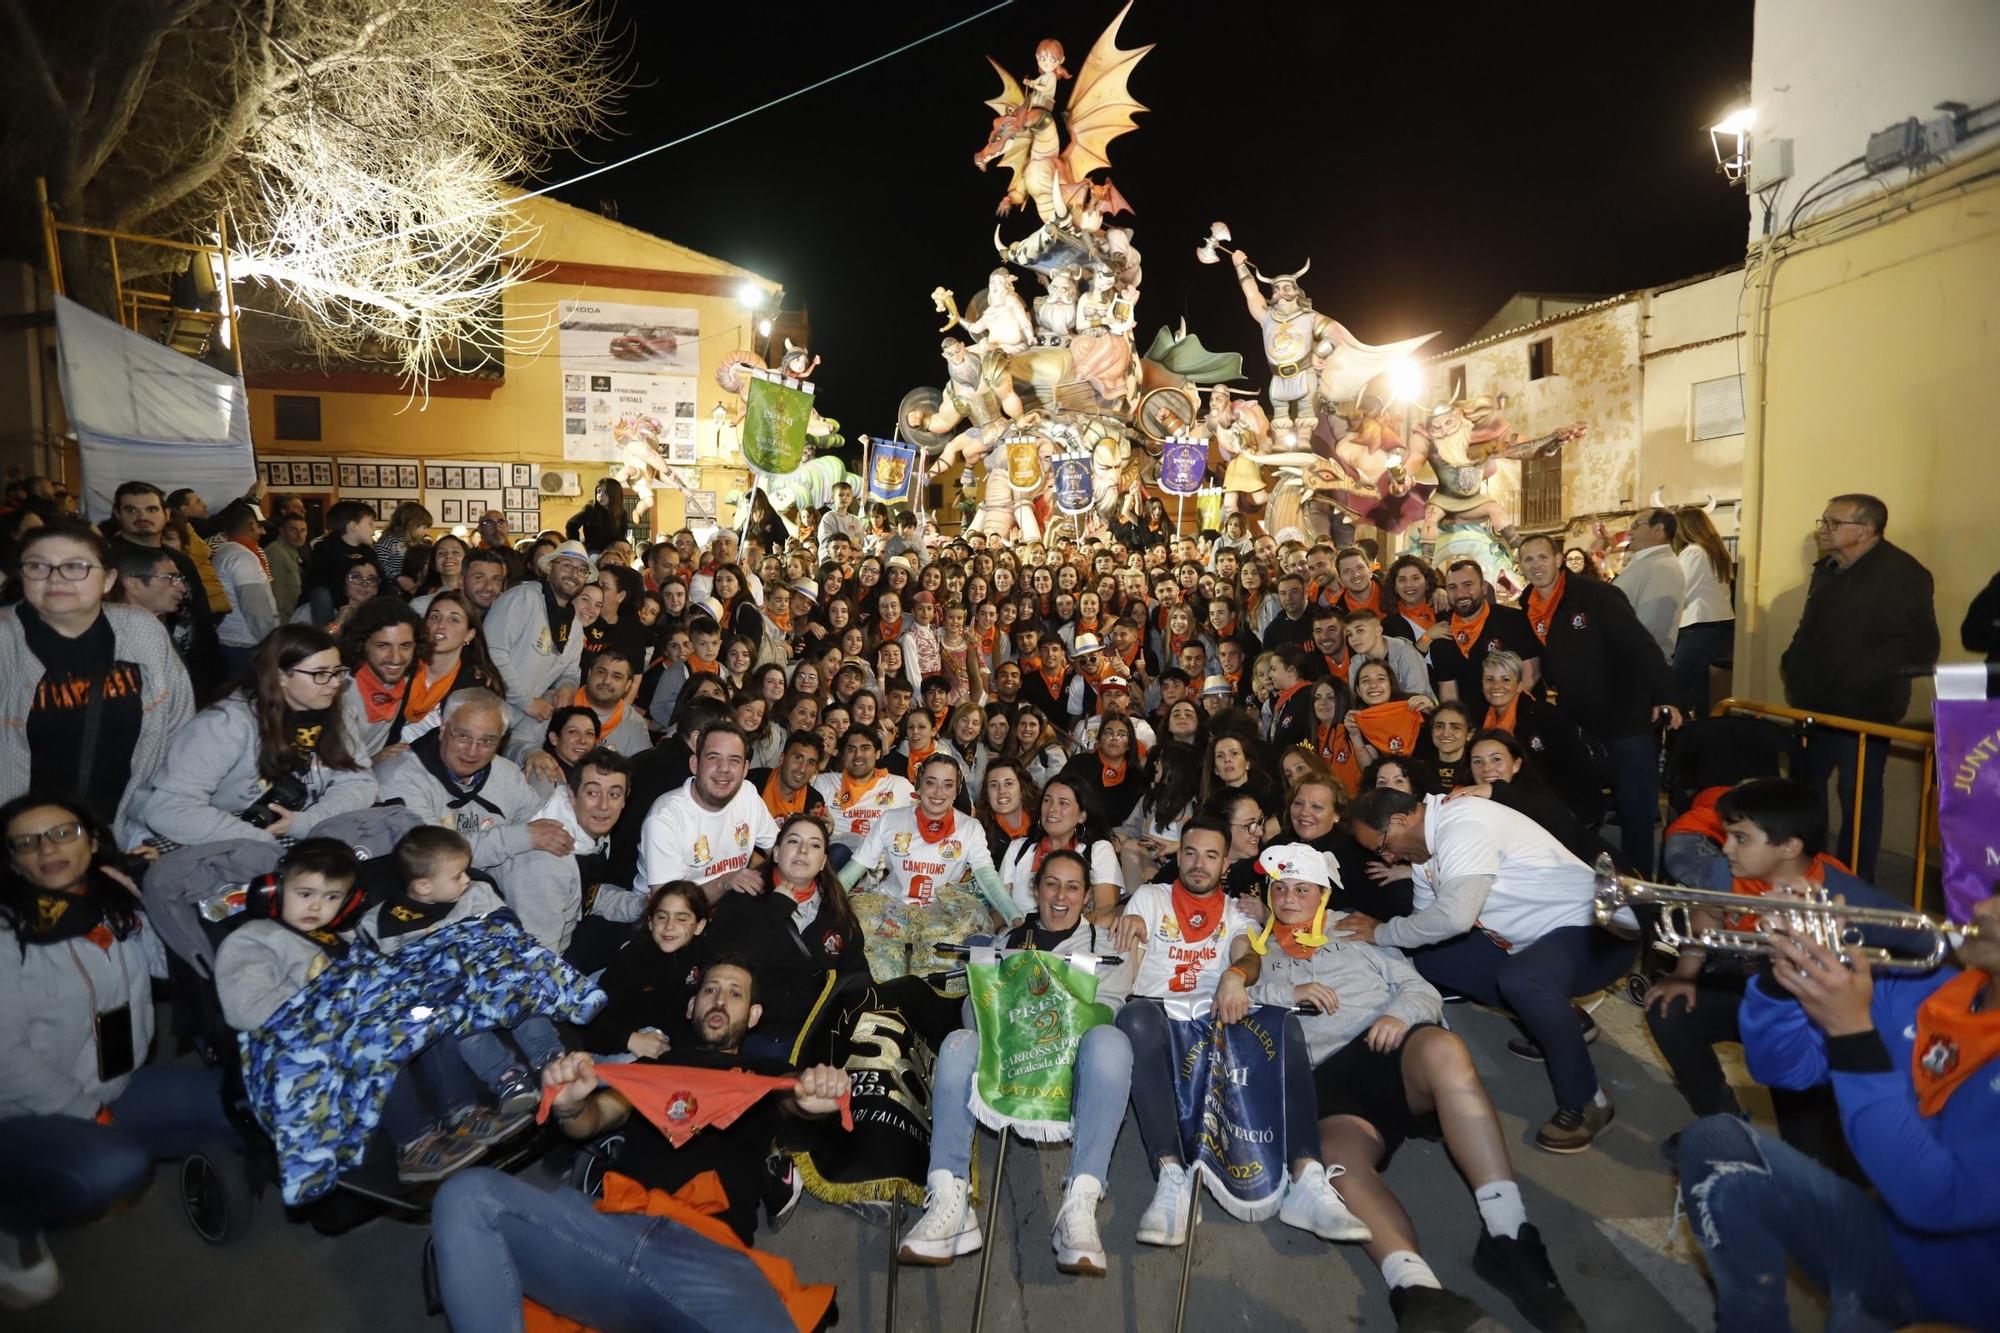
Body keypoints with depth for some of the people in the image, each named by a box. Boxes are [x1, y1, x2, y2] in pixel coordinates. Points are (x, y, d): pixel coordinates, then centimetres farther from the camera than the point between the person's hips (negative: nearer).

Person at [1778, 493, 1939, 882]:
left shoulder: (1902, 574, -14)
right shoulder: (1828, 569, 12)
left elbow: (1919, 648, -21)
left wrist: (1856, 677, -22)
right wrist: (1793, 665, 9)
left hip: (1863, 710, -8)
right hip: (1817, 704, 8)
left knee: (1857, 797, 2)